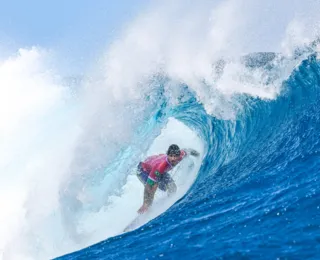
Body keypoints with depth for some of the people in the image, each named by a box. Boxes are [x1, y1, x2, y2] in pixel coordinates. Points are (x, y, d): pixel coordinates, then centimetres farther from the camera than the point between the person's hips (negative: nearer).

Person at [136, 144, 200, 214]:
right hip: (144, 170, -5)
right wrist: (145, 204, -41)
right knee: (152, 187, -27)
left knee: (172, 187, -9)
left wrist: (193, 152, 18)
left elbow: (186, 151, -4)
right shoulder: (160, 166, -47)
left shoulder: (181, 155, -30)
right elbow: (149, 186, -42)